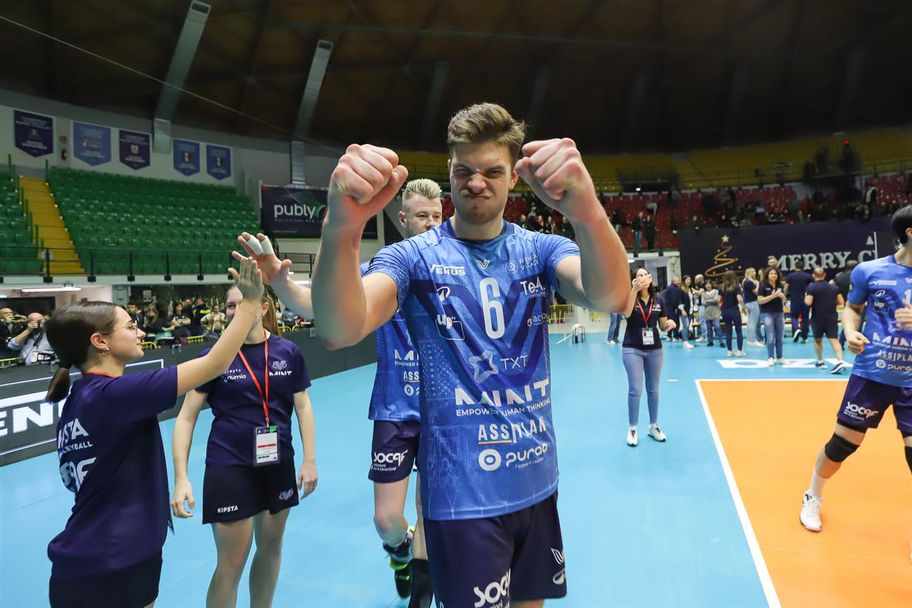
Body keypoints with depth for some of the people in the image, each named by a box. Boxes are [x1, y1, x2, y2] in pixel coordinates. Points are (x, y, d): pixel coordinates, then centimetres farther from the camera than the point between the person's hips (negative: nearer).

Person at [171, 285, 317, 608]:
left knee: (271, 548, 17)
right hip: (229, 468, -3)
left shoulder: (288, 352, -3)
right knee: (231, 564, 3)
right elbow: (186, 418, -6)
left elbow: (303, 406, 4)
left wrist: (309, 460, 0)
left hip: (278, 464, 3)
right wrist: (181, 478, -14)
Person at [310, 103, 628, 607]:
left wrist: (586, 210, -43)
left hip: (537, 481, 4)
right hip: (462, 492, -4)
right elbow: (341, 331, -27)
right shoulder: (414, 256, -9)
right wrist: (341, 227, -46)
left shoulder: (541, 249, -1)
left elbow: (611, 298, -22)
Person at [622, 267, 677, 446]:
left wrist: (670, 324, -15)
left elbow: (663, 326, 9)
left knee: (653, 389, 13)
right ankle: (632, 429, 10)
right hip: (632, 349, -3)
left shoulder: (658, 300, 3)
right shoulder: (630, 296, -6)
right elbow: (626, 313, -29)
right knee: (635, 390, -4)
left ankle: (653, 426, 28)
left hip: (654, 349, 3)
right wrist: (634, 289, -37)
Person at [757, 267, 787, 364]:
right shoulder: (763, 286, -6)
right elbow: (760, 300, -13)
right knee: (770, 337, -5)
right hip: (767, 314, -5)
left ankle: (779, 357, 18)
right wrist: (773, 295, -21)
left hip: (779, 313, 5)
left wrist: (782, 296, -10)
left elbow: (783, 301, 13)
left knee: (780, 336, 8)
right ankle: (771, 358, 5)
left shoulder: (780, 286, 8)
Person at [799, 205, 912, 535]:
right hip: (870, 374, -1)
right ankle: (812, 498, 32)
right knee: (842, 443, 6)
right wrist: (851, 332, -9)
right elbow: (852, 307, 11)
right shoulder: (869, 271, -4)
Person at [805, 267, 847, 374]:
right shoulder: (834, 287, 6)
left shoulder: (811, 287, -9)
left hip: (818, 317, -3)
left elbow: (808, 302, -18)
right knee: (834, 339, -2)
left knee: (818, 340, 15)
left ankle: (820, 361, 24)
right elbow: (841, 302, 6)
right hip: (832, 316, 3)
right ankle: (840, 361, -18)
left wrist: (805, 298, 3)